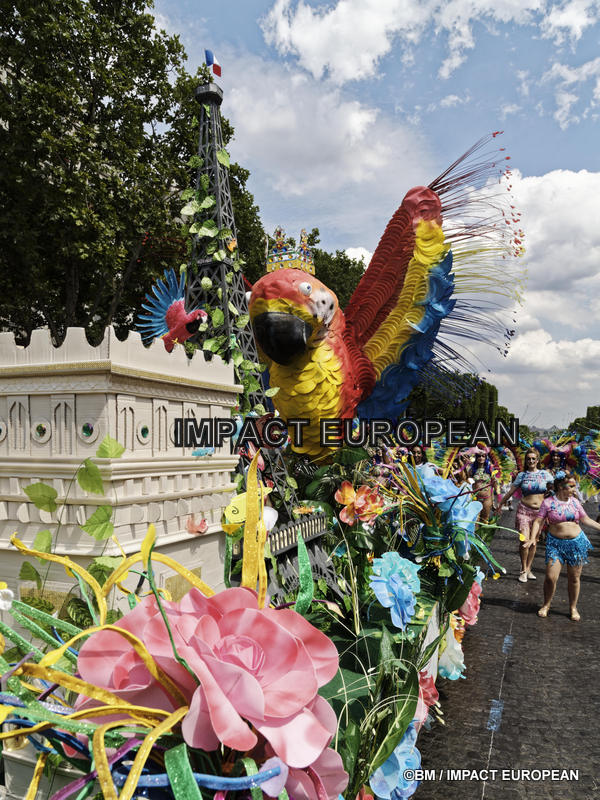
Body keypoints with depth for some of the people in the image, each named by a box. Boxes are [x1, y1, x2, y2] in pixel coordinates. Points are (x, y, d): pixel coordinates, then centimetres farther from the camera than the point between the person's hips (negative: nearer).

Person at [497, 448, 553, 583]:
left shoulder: (545, 474, 4)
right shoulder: (522, 475, 2)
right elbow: (510, 492, 6)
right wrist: (499, 504, 9)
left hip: (540, 511, 2)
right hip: (524, 510, -2)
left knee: (534, 541, 7)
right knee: (524, 541, -13)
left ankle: (528, 569, 20)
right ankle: (523, 570, 3)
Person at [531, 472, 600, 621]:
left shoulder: (574, 501, 4)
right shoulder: (548, 502, -6)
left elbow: (586, 519, 14)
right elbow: (538, 521, -6)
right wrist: (532, 539, -17)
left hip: (577, 543, 3)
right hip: (555, 543, -3)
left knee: (574, 578, 9)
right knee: (551, 577, -7)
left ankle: (573, 607, 28)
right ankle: (546, 605, 17)